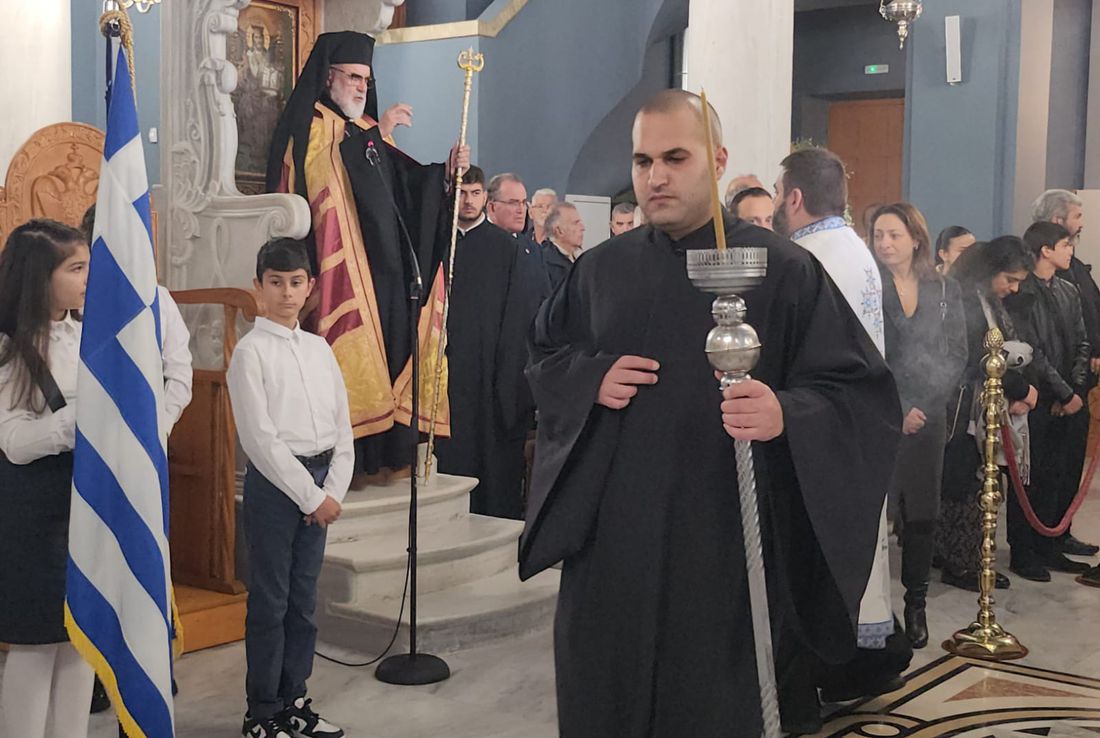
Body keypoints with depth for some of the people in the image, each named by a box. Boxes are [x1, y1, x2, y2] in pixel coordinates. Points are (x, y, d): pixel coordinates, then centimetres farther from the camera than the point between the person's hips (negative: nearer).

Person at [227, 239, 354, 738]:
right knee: (270, 601, 2)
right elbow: (260, 439, -12)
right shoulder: (250, 351, -7)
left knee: (304, 599, 13)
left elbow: (342, 428, 9)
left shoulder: (320, 348, 10)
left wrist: (333, 491, -3)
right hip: (274, 482, -5)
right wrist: (311, 496, -12)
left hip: (320, 482, 6)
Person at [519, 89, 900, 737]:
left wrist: (788, 415, -30)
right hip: (611, 536, 4)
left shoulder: (783, 270, -7)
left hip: (725, 542, -3)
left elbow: (866, 394, -9)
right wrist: (590, 379, -3)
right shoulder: (601, 269, 6)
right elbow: (543, 353, 20)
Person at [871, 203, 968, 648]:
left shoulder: (946, 291, 9)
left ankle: (916, 604, 18)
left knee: (922, 514, 6)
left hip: (928, 419, 3)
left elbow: (957, 356, 5)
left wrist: (922, 405, -7)